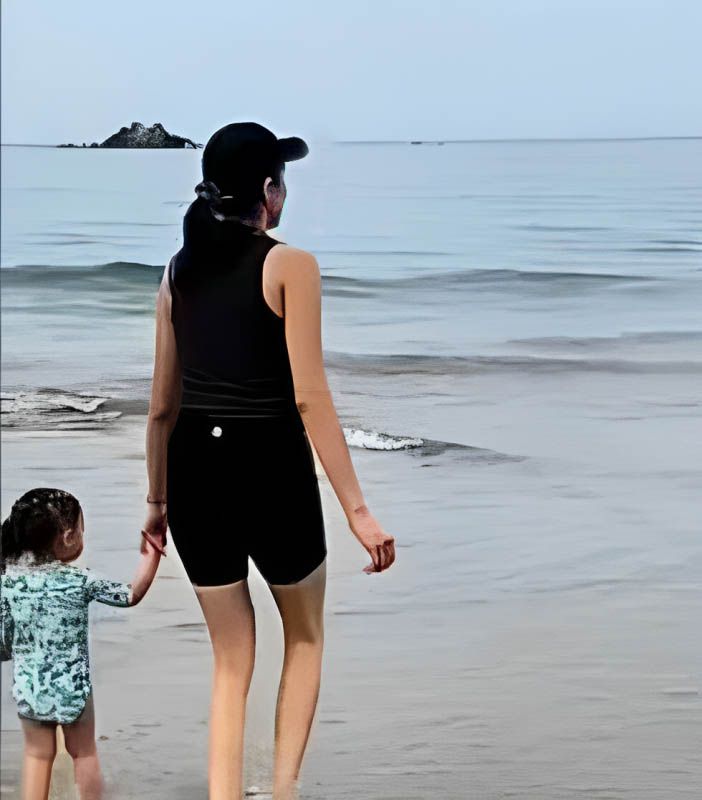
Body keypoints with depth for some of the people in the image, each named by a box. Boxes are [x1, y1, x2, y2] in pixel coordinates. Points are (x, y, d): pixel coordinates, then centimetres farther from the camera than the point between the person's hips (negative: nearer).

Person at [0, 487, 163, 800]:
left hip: (27, 689, 2)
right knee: (83, 753, 18)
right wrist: (151, 555, 3)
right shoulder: (81, 580, -13)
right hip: (73, 688, -2)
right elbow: (132, 594, -5)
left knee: (37, 754, 16)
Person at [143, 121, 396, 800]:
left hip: (193, 467, 5)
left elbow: (162, 403, 12)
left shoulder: (178, 272, 8)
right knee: (304, 636, 21)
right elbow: (309, 397, -14)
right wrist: (357, 509, -14)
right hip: (270, 466, -4)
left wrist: (157, 499, 23)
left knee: (231, 661, 16)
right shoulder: (290, 266, -8)